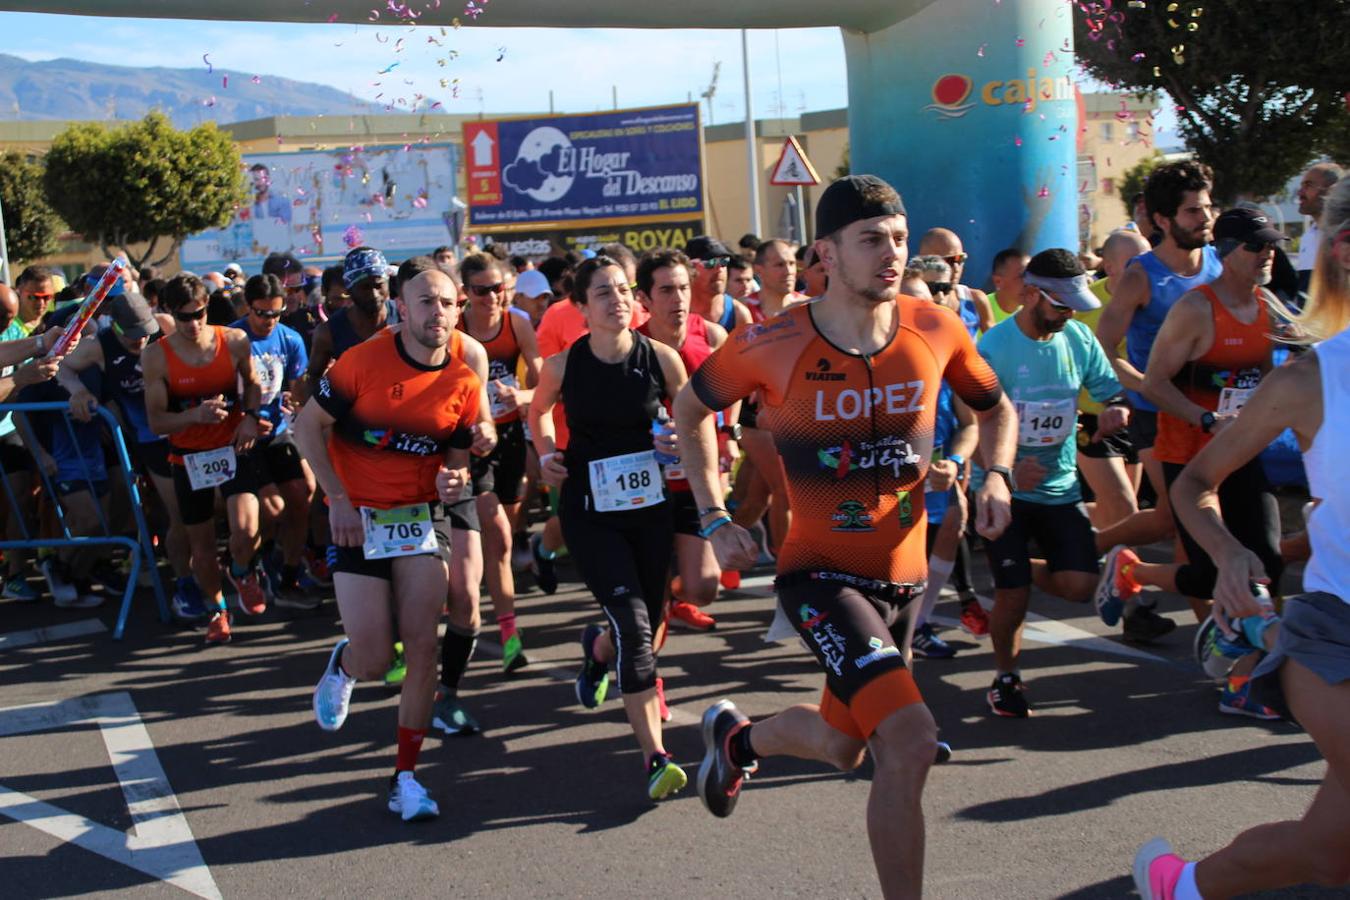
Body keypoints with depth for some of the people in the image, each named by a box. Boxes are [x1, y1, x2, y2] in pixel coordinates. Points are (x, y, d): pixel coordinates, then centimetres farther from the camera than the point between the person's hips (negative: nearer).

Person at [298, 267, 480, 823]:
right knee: (373, 657, -6)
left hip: (421, 516, 3)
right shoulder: (364, 361, -11)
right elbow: (308, 425, -4)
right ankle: (341, 665, 34)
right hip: (357, 517, -3)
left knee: (422, 646, -6)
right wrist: (338, 499, -11)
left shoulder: (463, 381, 0)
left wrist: (455, 480, -13)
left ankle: (406, 776, 7)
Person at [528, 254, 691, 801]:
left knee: (647, 622, 12)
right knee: (633, 622, -16)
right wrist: (546, 455, -1)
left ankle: (596, 650, 51)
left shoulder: (660, 358, -7)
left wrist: (683, 443, -13)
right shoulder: (563, 364, -8)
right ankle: (654, 756, -13)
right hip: (589, 511, -2)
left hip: (650, 504, 3)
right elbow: (538, 411, 15)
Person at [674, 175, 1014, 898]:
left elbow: (996, 410, 13)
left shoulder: (936, 330, -6)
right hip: (821, 573, -5)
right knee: (911, 742, -24)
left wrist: (996, 475, -7)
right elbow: (690, 410, 3)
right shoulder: (771, 346, -15)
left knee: (843, 745, 22)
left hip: (904, 574, 5)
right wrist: (714, 518, -4)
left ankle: (735, 736, 53)